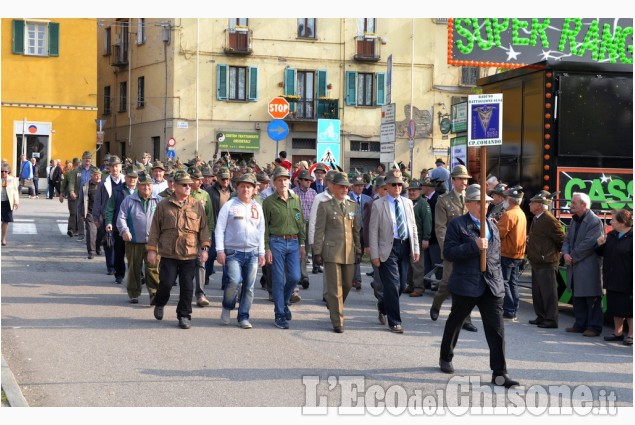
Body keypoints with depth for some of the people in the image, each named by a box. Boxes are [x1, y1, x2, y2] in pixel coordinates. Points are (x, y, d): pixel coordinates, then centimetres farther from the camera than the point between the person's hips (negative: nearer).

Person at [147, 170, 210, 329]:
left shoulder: (197, 206, 6)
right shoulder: (163, 205, 2)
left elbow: (203, 228, 7)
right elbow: (155, 229, 4)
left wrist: (204, 248, 0)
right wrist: (152, 250, 1)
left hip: (190, 255, 1)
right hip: (168, 254, -1)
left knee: (187, 287, 3)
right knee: (166, 283, 0)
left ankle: (184, 316, 16)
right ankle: (159, 304, 30)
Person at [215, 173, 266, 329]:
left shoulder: (257, 207, 12)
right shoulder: (229, 205, 1)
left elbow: (261, 232, 16)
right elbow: (219, 229, -1)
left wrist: (261, 253, 12)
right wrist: (220, 250, -8)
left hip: (252, 253, 4)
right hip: (233, 252, -4)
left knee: (249, 286, 3)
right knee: (234, 281, -19)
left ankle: (243, 317, 13)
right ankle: (227, 307, 8)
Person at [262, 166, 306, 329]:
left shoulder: (296, 199, 9)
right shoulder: (269, 202, -2)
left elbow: (301, 223, 13)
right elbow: (265, 227, -2)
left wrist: (302, 244, 9)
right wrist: (266, 248, -7)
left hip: (293, 242, 3)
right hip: (276, 242, -3)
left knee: (294, 277, -2)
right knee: (278, 280, -1)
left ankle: (283, 302, 26)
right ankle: (280, 314, 8)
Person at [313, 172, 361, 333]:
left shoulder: (353, 206, 12)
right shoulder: (325, 206, 0)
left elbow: (356, 230, 15)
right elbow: (319, 230, -1)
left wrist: (358, 251, 12)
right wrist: (317, 252, -6)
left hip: (349, 253, 4)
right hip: (332, 252, -4)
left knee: (347, 285, 12)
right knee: (335, 288, -4)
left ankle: (333, 305, 39)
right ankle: (337, 322, 2)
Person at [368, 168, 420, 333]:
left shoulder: (407, 203, 11)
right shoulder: (378, 204, -3)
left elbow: (413, 227, 14)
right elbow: (373, 231, -5)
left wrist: (416, 249, 7)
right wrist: (374, 254, -9)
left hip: (405, 246, 5)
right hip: (389, 247, -5)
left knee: (402, 285, 9)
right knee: (392, 285, -5)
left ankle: (384, 307, 35)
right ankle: (394, 322, 4)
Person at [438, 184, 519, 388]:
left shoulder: (492, 226, 15)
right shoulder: (457, 225, -5)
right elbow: (448, 252, -15)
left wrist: (499, 279, 17)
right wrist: (474, 246, -23)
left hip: (492, 286, 4)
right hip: (466, 285, -4)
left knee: (496, 329, -5)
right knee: (455, 323, 15)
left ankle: (499, 373, -4)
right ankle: (445, 358, 38)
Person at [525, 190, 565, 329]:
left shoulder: (549, 220, -17)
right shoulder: (536, 219, 12)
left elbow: (562, 240, -14)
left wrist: (555, 253, -2)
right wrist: (528, 250, 12)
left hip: (546, 263, -10)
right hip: (536, 262, 10)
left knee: (548, 293, -3)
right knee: (537, 292, 16)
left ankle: (551, 320, 3)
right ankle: (541, 317, 26)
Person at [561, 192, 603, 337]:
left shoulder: (595, 222, -15)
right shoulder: (574, 220, 13)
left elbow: (588, 245, -20)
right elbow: (567, 239, 14)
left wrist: (572, 257, -14)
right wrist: (565, 253, -5)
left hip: (589, 268, -9)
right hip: (575, 268, 9)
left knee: (592, 299, -1)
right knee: (577, 298, 15)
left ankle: (594, 327, 5)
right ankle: (580, 324, 24)